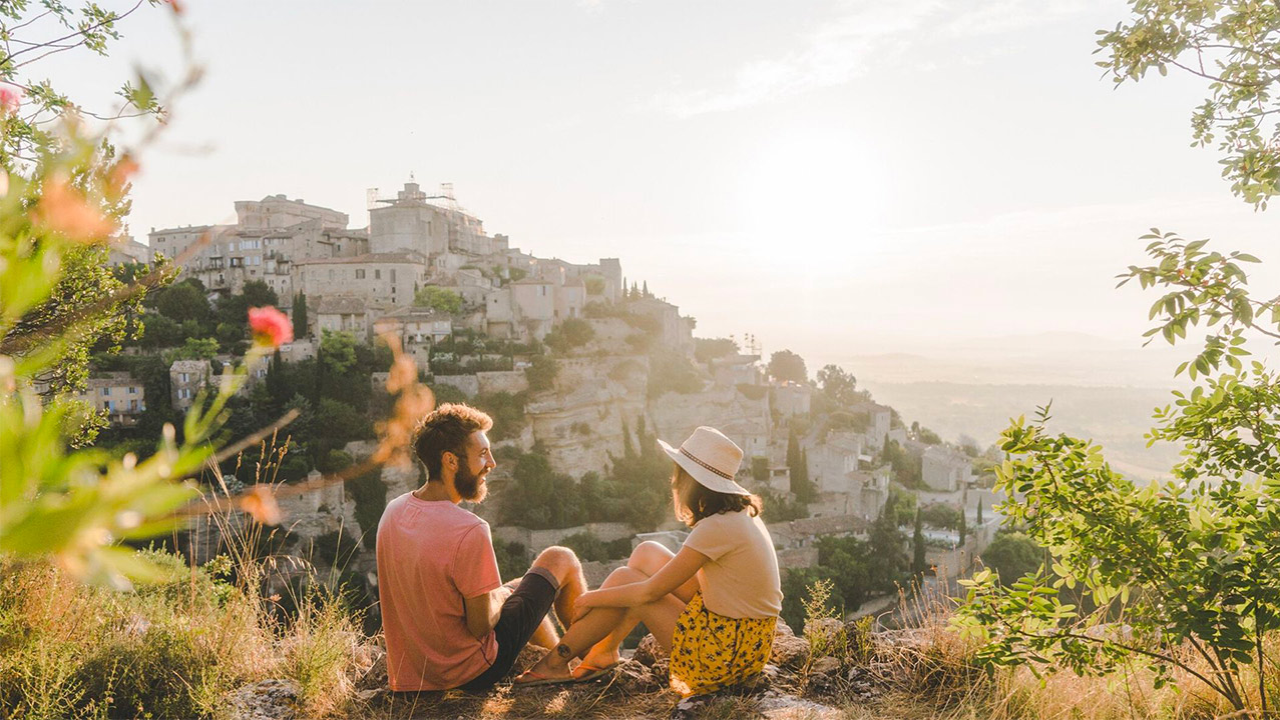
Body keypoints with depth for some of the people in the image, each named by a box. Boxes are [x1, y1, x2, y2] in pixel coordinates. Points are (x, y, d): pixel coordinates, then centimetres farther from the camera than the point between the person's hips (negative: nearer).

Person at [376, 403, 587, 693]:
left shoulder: (393, 511, -6)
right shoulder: (470, 531, -31)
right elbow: (481, 626, -22)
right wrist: (499, 596, -1)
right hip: (473, 673, -7)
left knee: (519, 588, 30)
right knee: (560, 559, 7)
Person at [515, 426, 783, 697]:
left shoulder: (717, 527, -24)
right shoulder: (742, 512, 4)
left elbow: (650, 592, -18)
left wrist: (591, 598, -3)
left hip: (728, 652, -8)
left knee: (623, 579, -5)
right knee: (647, 553, 7)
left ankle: (557, 661, 12)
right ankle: (604, 650, 16)